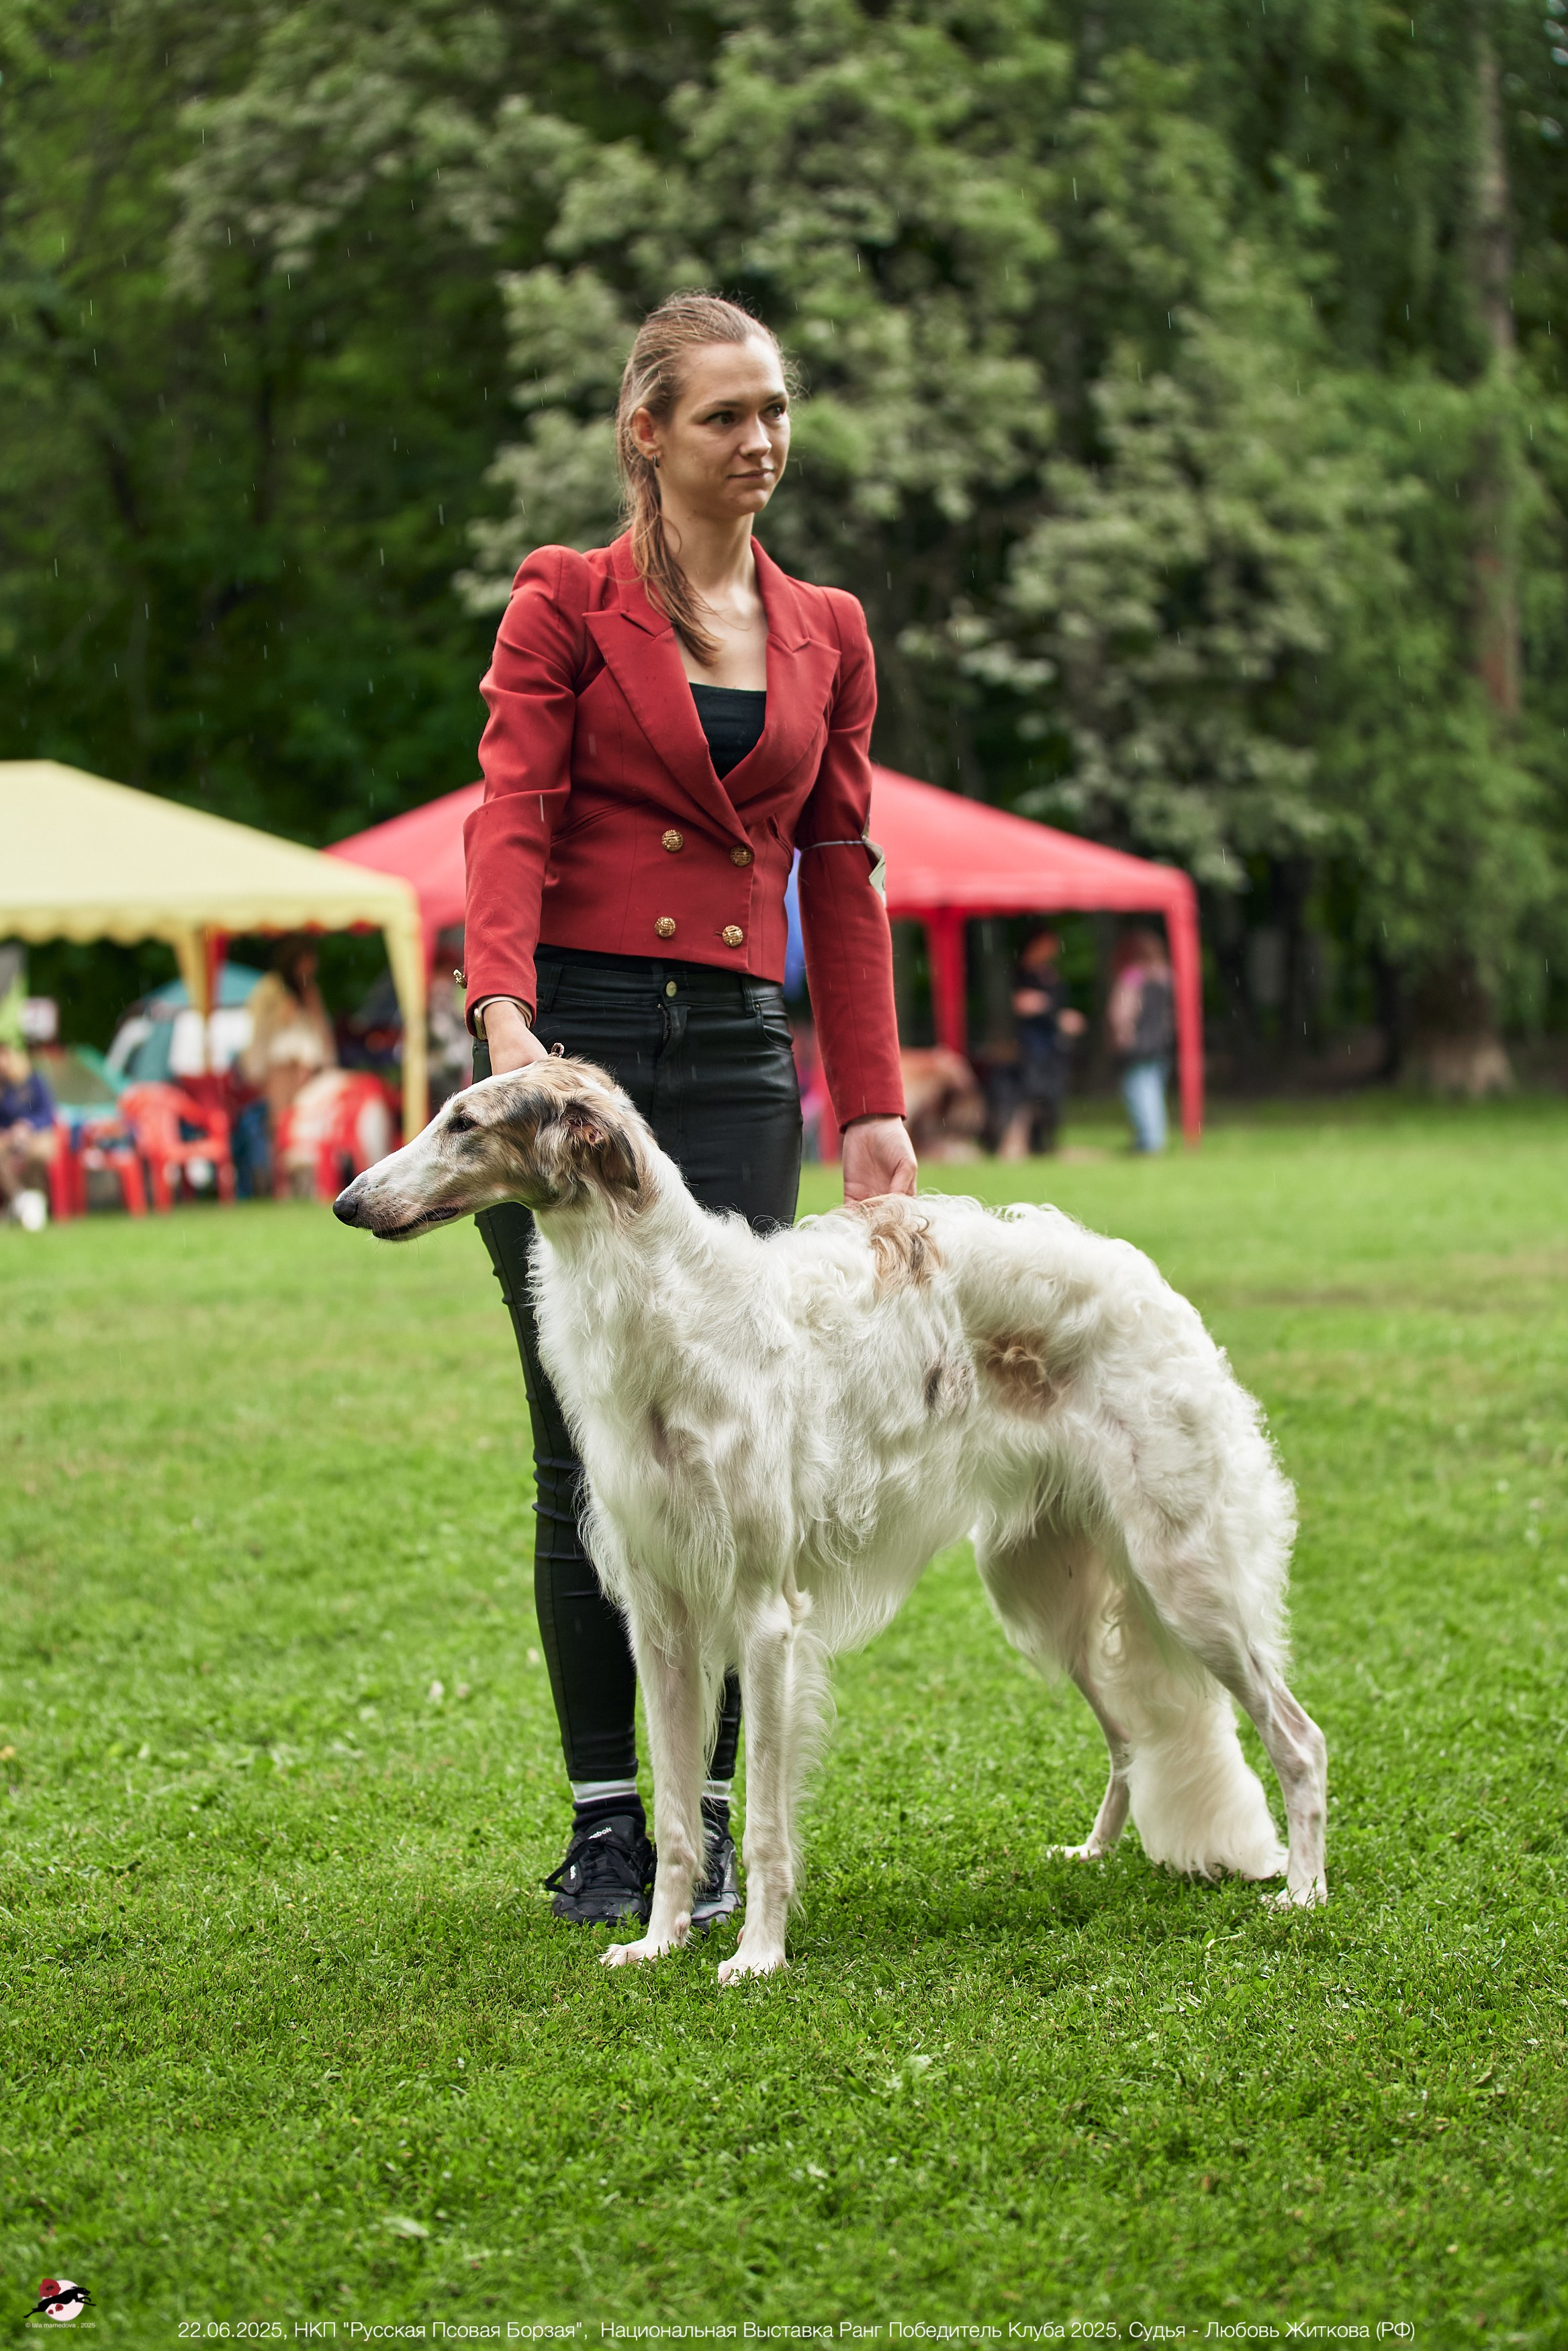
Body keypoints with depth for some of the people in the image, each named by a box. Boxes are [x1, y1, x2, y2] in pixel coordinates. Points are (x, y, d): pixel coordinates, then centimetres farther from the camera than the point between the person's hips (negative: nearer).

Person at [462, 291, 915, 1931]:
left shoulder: (826, 634, 14)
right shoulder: (565, 600, 2)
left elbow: (839, 875, 14)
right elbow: (513, 818, -8)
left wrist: (872, 1104, 8)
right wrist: (502, 1014, -25)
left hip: (735, 1057, 3)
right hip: (574, 1039, -3)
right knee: (587, 1449, 1)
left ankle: (706, 1820, 9)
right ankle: (604, 1822, 10)